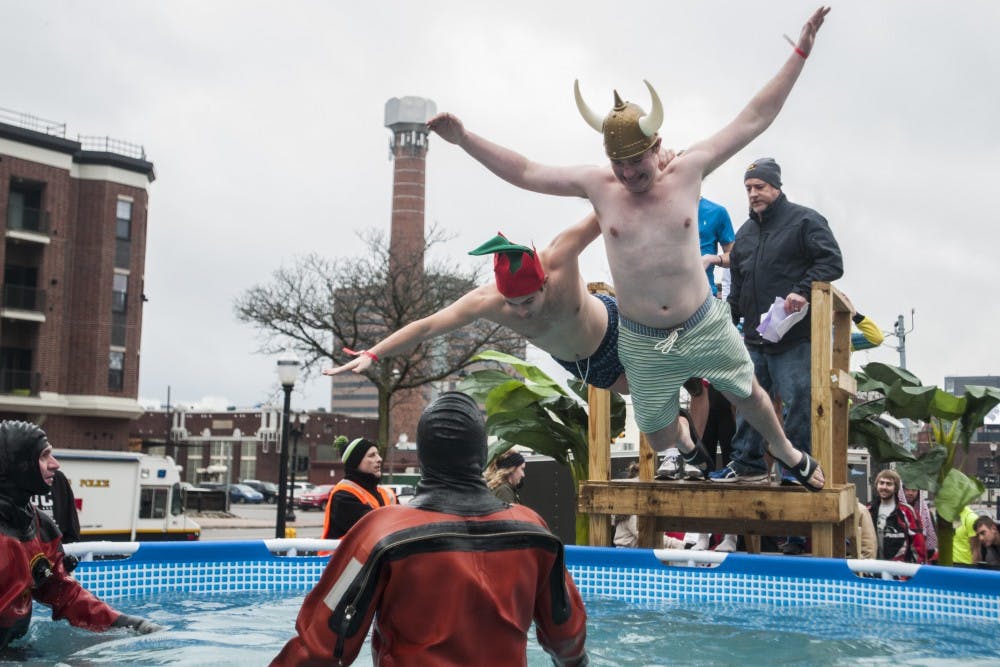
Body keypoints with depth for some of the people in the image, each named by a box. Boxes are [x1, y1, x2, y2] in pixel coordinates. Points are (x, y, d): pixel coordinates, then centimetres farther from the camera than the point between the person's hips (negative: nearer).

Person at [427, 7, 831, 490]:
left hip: (705, 326, -1)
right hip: (642, 343, 1)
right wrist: (465, 140, -13)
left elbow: (755, 119, -8)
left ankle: (787, 452, 50)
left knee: (748, 395, 18)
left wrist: (800, 53, -11)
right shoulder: (598, 185, -8)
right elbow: (525, 172, -6)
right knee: (659, 438, 13)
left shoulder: (687, 171, -10)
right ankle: (687, 444, 52)